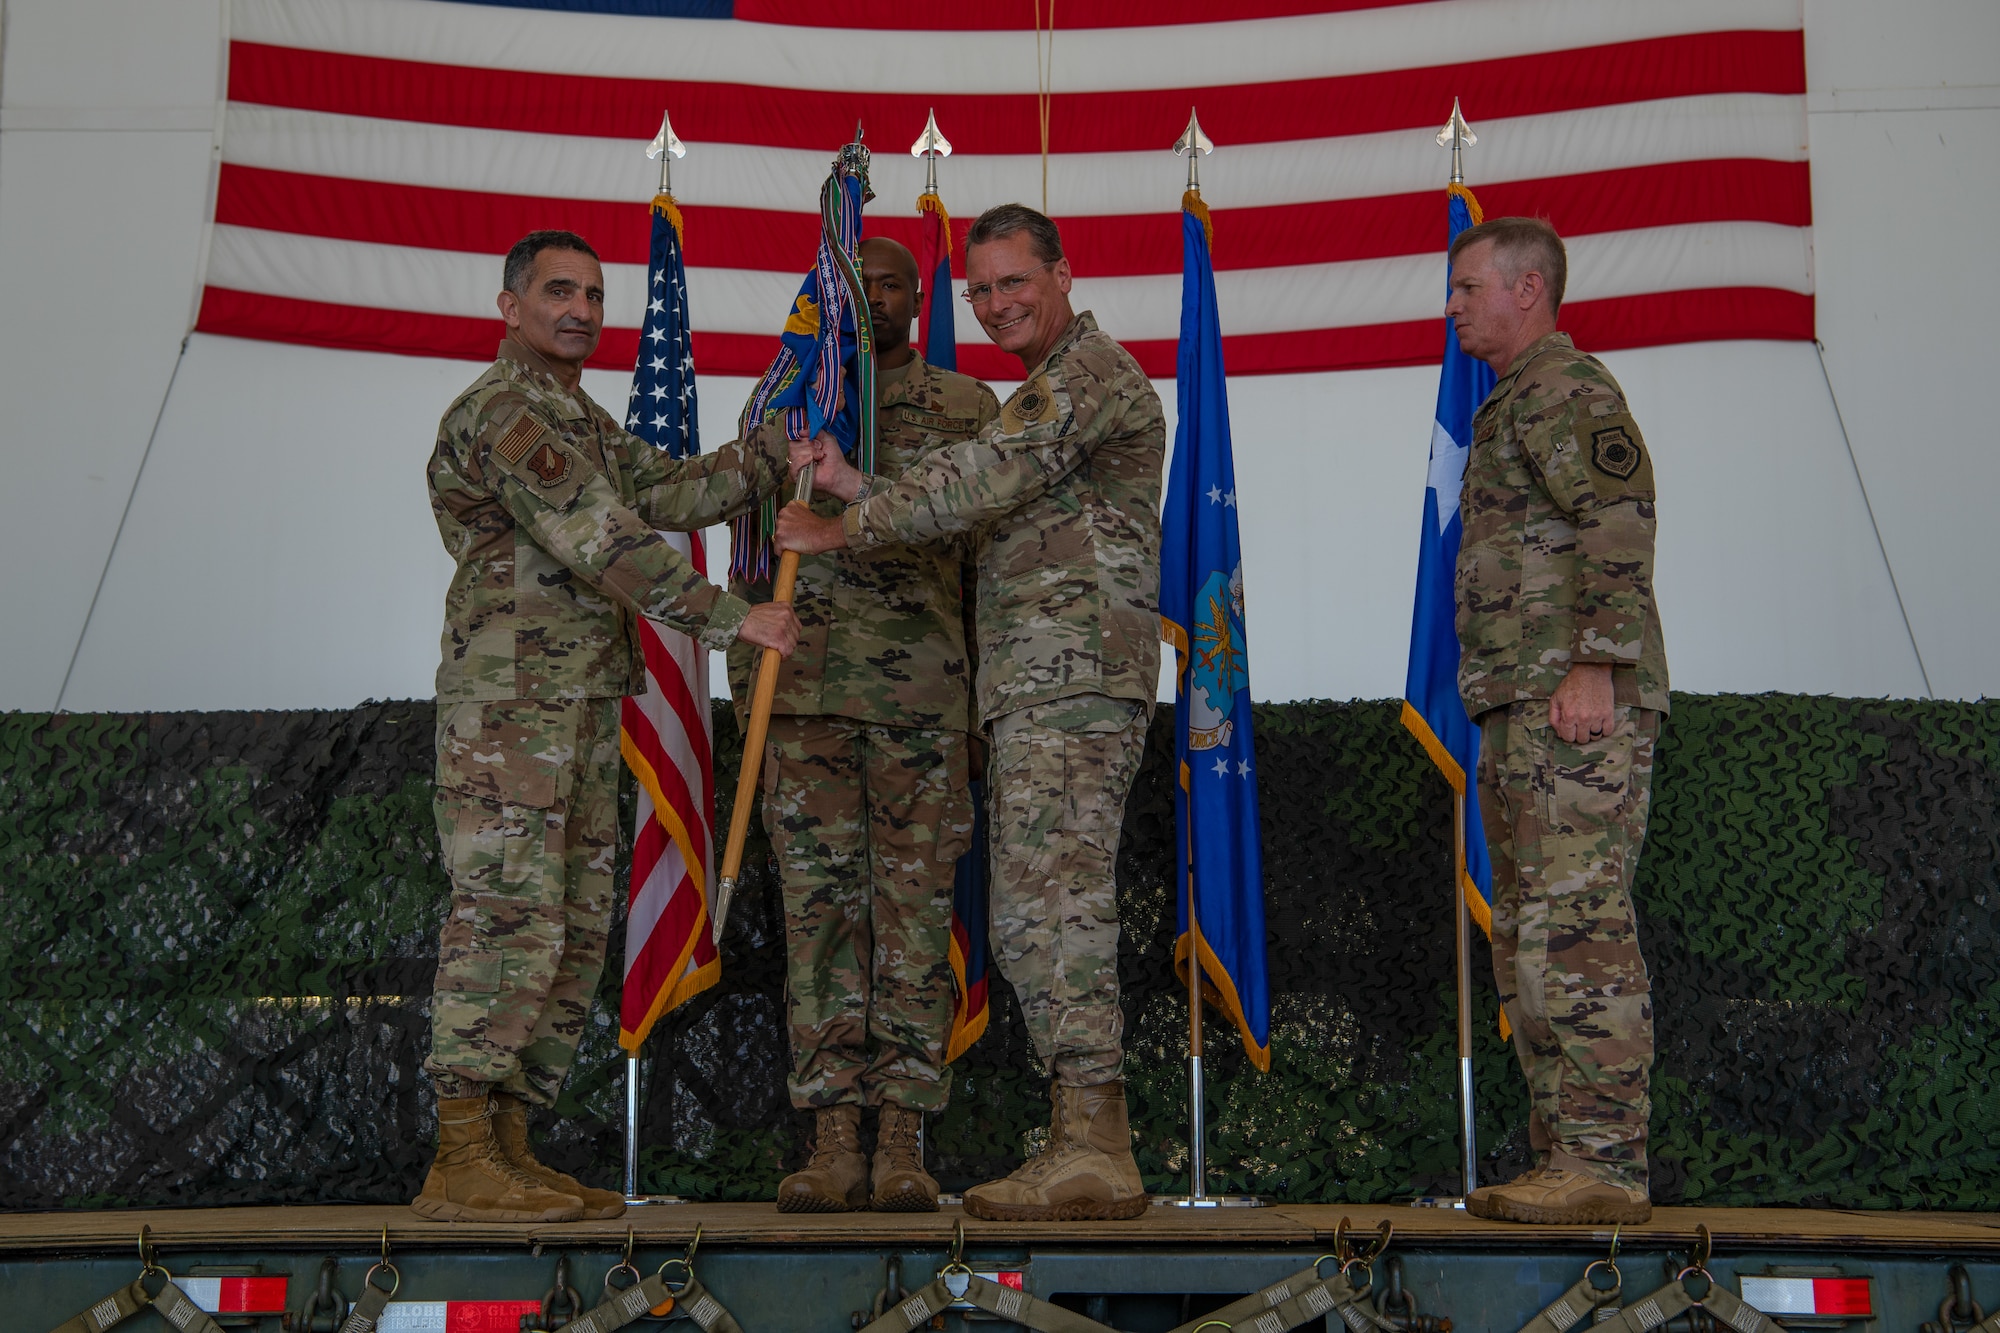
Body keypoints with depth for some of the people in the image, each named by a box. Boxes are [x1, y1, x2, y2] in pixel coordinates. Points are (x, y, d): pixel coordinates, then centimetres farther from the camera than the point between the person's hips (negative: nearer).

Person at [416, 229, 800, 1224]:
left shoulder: (582, 422, 24)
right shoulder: (505, 409, -9)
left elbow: (673, 493, 18)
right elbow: (605, 545, -18)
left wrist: (783, 453, 11)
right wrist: (731, 618, -19)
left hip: (580, 714, 10)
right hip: (510, 704, -10)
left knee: (573, 930, 7)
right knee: (508, 916, -13)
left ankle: (510, 1152, 10)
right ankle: (461, 1164, -13)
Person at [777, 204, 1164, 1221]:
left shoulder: (1090, 371, -4)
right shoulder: (1048, 394, 28)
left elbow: (983, 480, -15)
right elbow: (992, 516, 25)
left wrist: (845, 527, -9)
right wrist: (861, 488, 15)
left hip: (1072, 673, -10)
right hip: (1038, 685, 11)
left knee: (1052, 901, -14)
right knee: (1033, 916, 9)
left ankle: (1091, 1152, -15)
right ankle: (1090, 1140, 11)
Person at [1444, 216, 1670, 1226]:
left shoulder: (1568, 388, -5)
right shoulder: (1516, 404, 26)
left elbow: (1619, 525, -18)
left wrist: (1593, 664, -25)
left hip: (1577, 697, -11)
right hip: (1525, 705, 11)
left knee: (1577, 920, -13)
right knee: (1532, 933, 9)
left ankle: (1604, 1162, -13)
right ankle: (1567, 1157, 12)